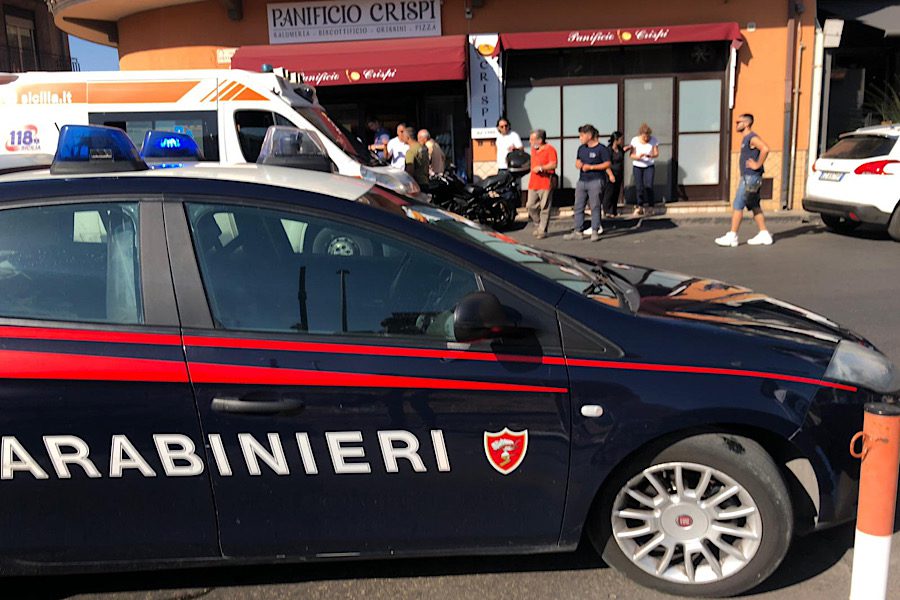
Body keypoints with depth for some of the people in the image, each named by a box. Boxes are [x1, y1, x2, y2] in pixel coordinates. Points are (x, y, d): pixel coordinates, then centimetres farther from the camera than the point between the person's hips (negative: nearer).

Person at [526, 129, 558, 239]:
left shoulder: (550, 149, -8)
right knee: (530, 206, 5)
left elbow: (553, 164, -19)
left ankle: (542, 231, 5)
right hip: (533, 183, 8)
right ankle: (538, 226, 23)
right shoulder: (533, 149, 17)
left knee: (544, 208, -2)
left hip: (545, 184, -7)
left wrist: (541, 168, -23)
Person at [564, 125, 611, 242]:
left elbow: (608, 164, -11)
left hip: (596, 181, -7)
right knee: (578, 207, 6)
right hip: (582, 181, 7)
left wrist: (591, 167, -15)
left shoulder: (601, 149, -7)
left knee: (595, 207, -2)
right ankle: (578, 232, 11)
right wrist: (578, 164, 0)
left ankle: (595, 231, 4)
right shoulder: (581, 148, 15)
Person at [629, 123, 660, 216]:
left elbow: (656, 154, -4)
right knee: (639, 187, -4)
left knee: (649, 186, -12)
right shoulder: (635, 140, -10)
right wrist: (638, 156, -29)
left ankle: (649, 206, -2)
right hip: (637, 166, 0)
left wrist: (651, 156, -26)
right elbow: (632, 155, -8)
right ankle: (640, 206, 6)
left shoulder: (654, 140, -8)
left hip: (649, 166, 0)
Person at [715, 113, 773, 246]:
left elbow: (765, 149, -29)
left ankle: (732, 237, -6)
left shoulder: (752, 138, -14)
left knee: (738, 205, -8)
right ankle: (764, 235, 17)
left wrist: (758, 165, -23)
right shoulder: (746, 138, 16)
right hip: (747, 176, 10)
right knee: (754, 206, 13)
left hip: (750, 177, -10)